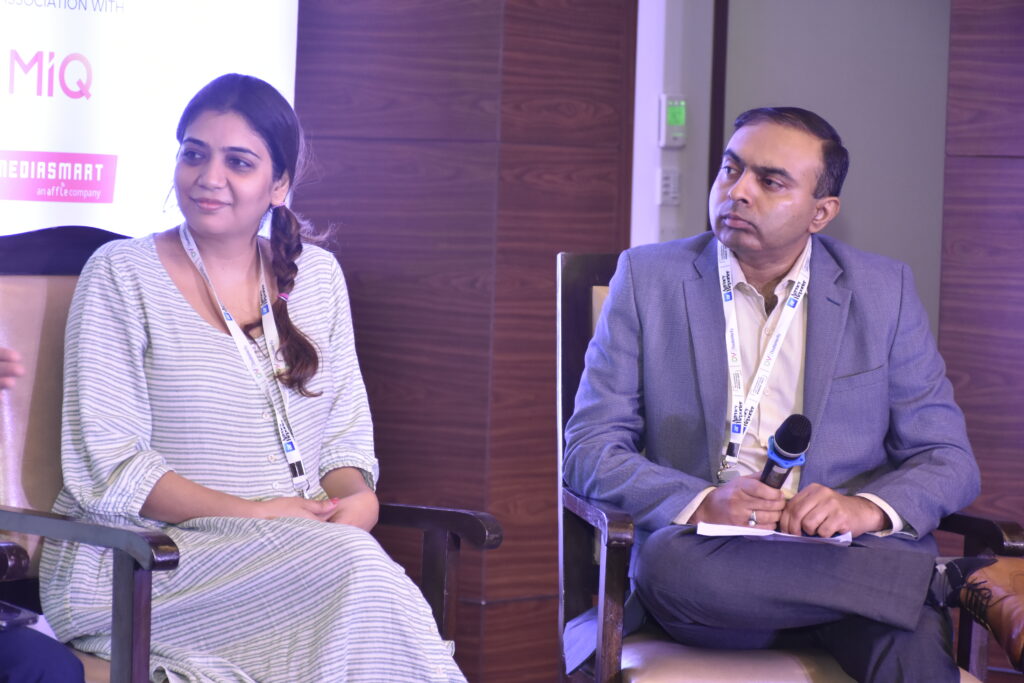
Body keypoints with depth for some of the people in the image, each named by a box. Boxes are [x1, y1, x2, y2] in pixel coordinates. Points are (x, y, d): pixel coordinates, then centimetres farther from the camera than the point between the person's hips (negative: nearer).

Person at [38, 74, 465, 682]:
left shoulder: (317, 275, 14)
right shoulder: (122, 275, -1)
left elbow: (347, 434, 16)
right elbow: (107, 470, -8)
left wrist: (356, 499, -9)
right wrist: (250, 514, -17)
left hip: (304, 545, 4)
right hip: (142, 561, -4)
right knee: (354, 564, -32)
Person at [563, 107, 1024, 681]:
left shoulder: (883, 290, 9)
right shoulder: (648, 277, 7)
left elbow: (947, 460, 8)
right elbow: (591, 450, 2)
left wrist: (868, 507, -15)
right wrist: (702, 503, -18)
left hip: (849, 552, -3)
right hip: (707, 555, 4)